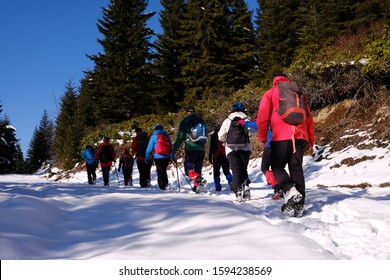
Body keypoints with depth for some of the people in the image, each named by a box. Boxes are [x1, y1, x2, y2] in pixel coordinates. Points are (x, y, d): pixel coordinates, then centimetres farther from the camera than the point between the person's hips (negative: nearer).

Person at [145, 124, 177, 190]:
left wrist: (147, 158, 5)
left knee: (160, 172, 3)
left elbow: (150, 148, 1)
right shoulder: (167, 136, 11)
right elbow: (171, 147, 12)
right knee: (164, 171, 18)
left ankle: (162, 186, -4)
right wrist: (173, 157, 16)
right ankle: (166, 183, 1)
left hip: (158, 157, -3)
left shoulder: (154, 136, 3)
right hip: (167, 157, 3)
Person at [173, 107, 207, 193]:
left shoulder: (185, 121, 0)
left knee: (188, 169, -6)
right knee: (198, 169, 13)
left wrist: (175, 147, 9)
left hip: (190, 148, -5)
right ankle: (196, 186, 10)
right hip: (201, 148, 5)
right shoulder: (201, 121, 16)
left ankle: (199, 179, -30)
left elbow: (180, 136, -1)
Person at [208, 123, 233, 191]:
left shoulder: (213, 135, -5)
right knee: (227, 171, 13)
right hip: (225, 156, 4)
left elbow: (212, 147, -9)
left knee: (216, 172, 5)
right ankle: (231, 182, -9)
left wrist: (210, 157, -5)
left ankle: (218, 187, -2)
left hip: (217, 156, -4)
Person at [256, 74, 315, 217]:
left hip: (281, 136, -4)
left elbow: (262, 116, 2)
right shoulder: (300, 94, 24)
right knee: (296, 168, 5)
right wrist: (310, 140, 25)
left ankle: (290, 190, -20)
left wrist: (262, 137, 10)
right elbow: (309, 118, 21)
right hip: (300, 136, 4)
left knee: (277, 166, 6)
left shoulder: (270, 93, 12)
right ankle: (299, 205, -1)